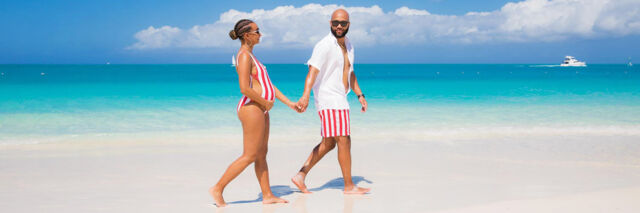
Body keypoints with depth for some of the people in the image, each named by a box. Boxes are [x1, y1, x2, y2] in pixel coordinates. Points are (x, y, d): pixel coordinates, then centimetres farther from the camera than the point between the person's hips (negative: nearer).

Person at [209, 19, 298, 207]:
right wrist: (265, 103, -12)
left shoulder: (251, 56, 17)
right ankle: (218, 188, 1)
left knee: (262, 155, 11)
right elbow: (245, 89, -25)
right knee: (249, 156, -6)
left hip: (261, 109, 10)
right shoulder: (244, 57, -15)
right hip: (251, 109, -10)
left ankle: (267, 195, 17)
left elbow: (267, 84, 19)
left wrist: (288, 102, 15)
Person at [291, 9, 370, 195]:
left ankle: (300, 176, 16)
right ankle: (349, 185, 3)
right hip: (329, 99, -9)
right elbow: (312, 71, -25)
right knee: (344, 141, -7)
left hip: (338, 99, 9)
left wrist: (360, 95, 21)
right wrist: (305, 96, -39)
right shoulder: (324, 46, -13)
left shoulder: (348, 46, 14)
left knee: (328, 143, 13)